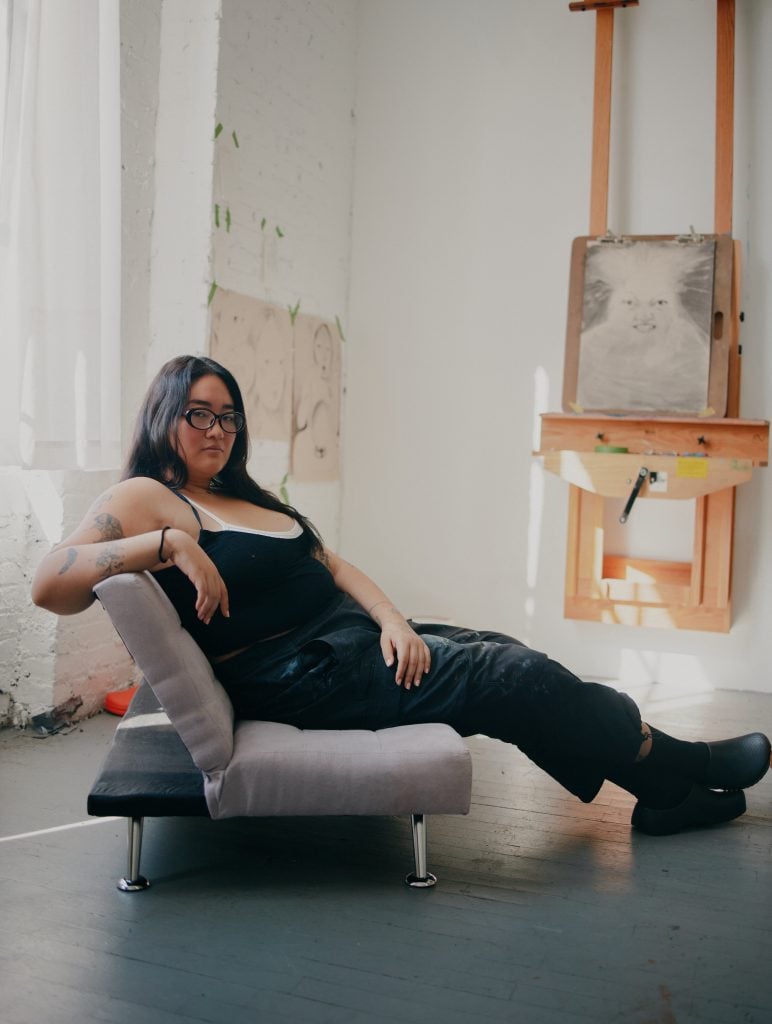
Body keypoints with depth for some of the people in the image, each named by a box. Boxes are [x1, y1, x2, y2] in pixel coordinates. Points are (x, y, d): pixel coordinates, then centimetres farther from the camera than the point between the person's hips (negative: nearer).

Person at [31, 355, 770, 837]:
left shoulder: (242, 498, 18)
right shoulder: (144, 500, -7)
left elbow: (333, 566, 14)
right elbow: (49, 586, -20)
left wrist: (392, 620, -4)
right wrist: (171, 545, -29)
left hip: (355, 635, 9)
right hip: (298, 677, -8)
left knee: (511, 659, -3)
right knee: (517, 678, -8)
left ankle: (666, 794, 5)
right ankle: (681, 764, 11)